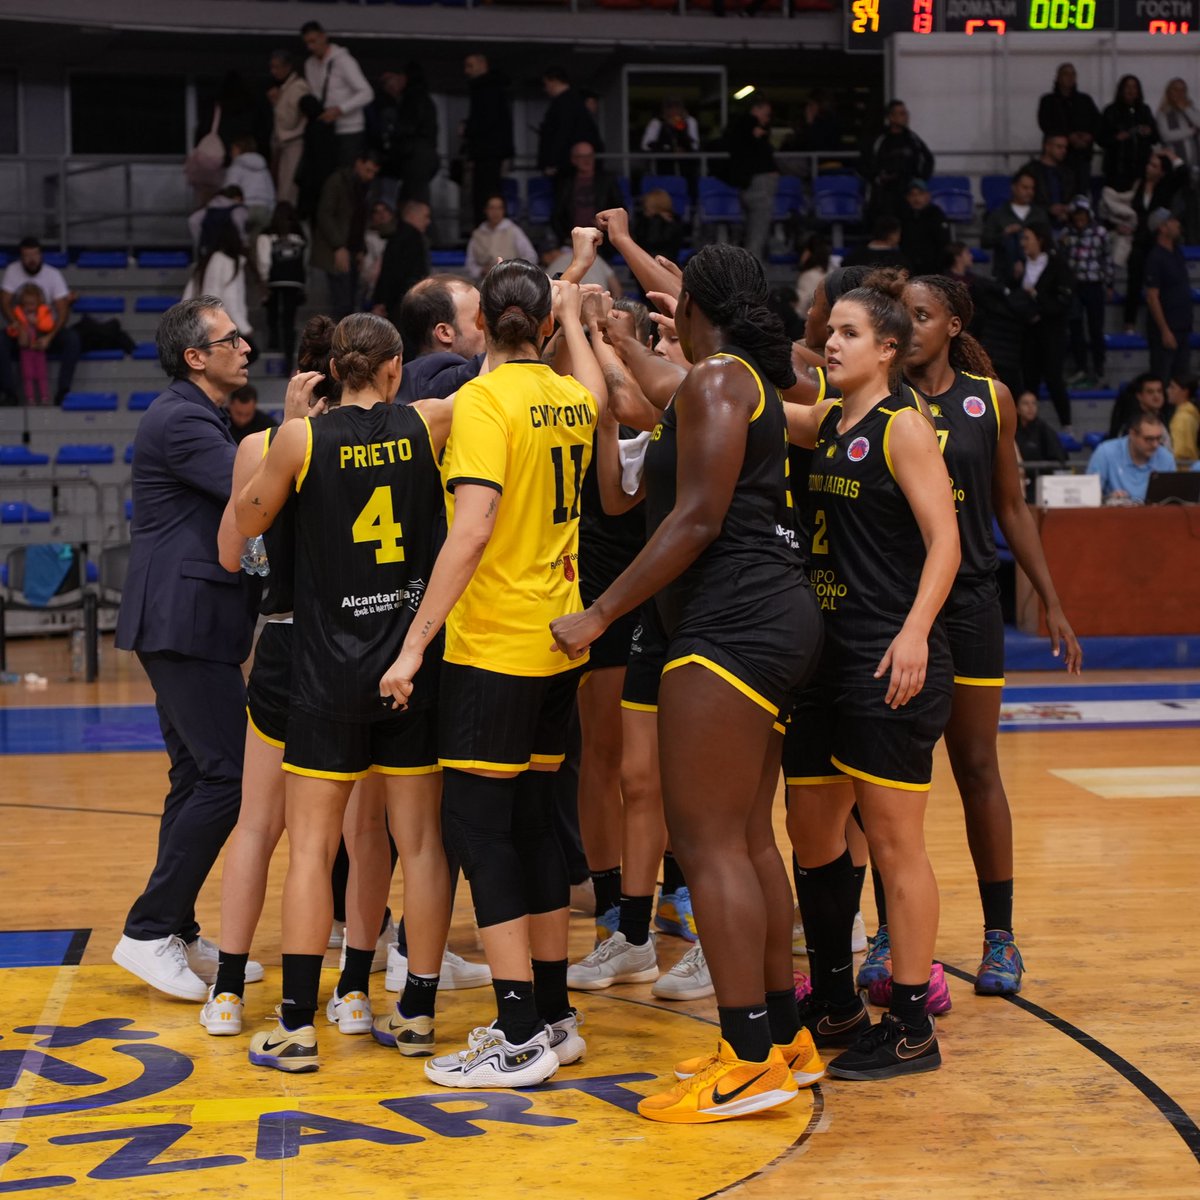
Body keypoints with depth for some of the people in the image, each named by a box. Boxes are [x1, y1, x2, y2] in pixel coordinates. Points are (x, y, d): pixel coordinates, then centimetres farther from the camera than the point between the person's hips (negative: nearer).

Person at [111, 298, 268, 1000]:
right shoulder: (180, 421, -14)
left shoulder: (199, 418, 20)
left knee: (199, 777, 13)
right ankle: (149, 933, -6)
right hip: (185, 623, -11)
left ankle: (179, 936, 19)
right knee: (228, 776, -11)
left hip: (189, 627, 11)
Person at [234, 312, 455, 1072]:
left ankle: (297, 1025, 1)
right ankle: (418, 1014, 15)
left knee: (312, 845, 3)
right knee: (420, 838, 9)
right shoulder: (427, 424, -3)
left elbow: (248, 522, 9)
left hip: (331, 668, -1)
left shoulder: (303, 439, -6)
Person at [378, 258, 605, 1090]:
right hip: (559, 644, 7)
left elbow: (470, 532, -22)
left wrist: (415, 644, -20)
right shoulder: (572, 398, 7)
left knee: (479, 823, -3)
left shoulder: (484, 399, -13)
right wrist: (573, 316, 48)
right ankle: (554, 1018, 20)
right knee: (533, 820, 14)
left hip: (494, 646, -7)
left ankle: (520, 1040, -4)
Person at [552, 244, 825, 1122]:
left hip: (732, 622, -10)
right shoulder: (760, 383, 18)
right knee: (749, 838, 14)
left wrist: (601, 613, -14)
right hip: (775, 614, 10)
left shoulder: (715, 379, -9)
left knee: (708, 842, -8)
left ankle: (749, 1060, -7)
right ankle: (784, 1037, 20)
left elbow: (698, 519, -17)